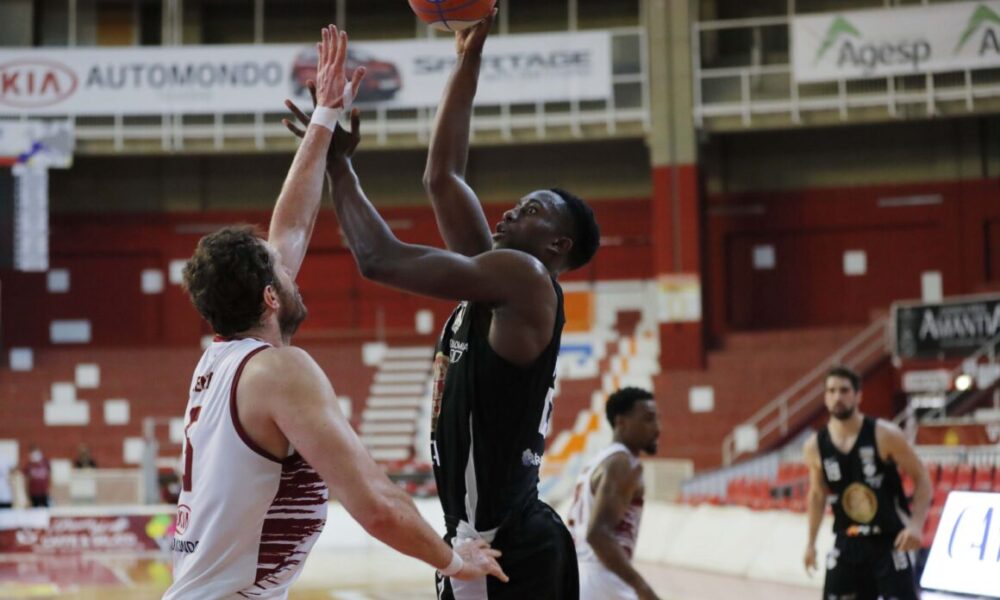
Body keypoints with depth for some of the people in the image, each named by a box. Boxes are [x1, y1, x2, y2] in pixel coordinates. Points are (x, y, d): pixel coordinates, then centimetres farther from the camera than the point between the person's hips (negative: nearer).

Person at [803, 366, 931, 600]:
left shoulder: (885, 435, -13)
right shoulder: (815, 446, -2)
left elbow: (922, 478, -8)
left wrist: (916, 524, -21)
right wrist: (811, 542, 14)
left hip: (889, 542, -4)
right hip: (847, 544, 4)